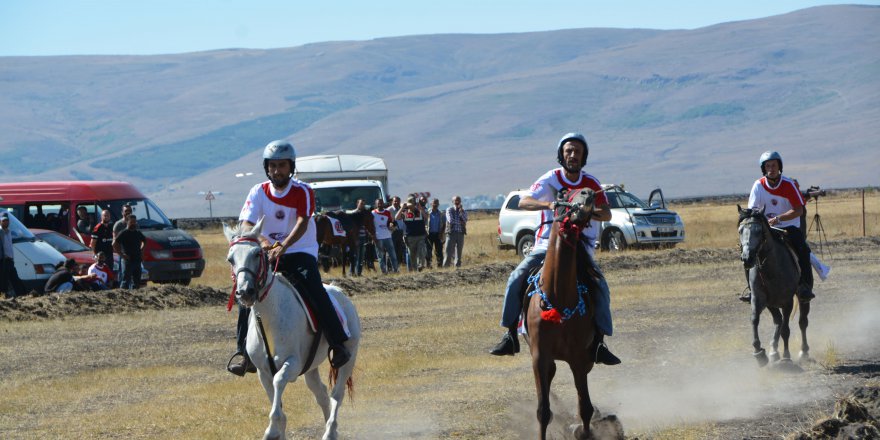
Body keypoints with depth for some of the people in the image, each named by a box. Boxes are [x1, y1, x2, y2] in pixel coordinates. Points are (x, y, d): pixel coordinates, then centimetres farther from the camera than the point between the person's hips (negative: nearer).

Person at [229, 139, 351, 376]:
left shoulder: (303, 191, -6)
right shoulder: (258, 192, 1)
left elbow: (302, 223, -22)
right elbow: (246, 223, -11)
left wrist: (282, 246, -39)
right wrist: (261, 241, -33)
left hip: (300, 252, -3)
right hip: (267, 254, 3)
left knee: (315, 291, -27)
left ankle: (338, 345, -24)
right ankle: (245, 354, -6)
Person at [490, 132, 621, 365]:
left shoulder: (591, 184, 2)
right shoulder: (550, 179, -3)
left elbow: (607, 215, -3)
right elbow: (524, 202, -16)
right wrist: (549, 204, -35)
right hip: (548, 243, 0)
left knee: (600, 286, -20)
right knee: (517, 279, -19)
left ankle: (598, 343, -14)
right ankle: (510, 335, -9)